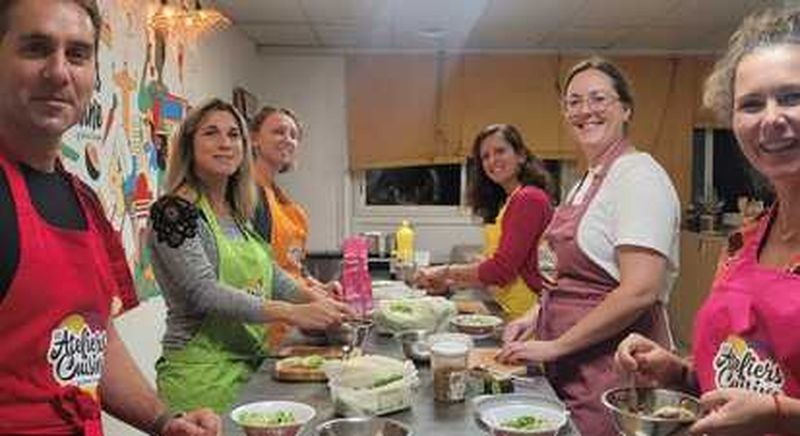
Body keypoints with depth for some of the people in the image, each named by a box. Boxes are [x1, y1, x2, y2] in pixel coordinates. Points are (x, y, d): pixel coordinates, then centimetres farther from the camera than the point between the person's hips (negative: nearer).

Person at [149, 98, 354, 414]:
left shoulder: (239, 215, 9)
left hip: (251, 368, 7)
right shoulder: (173, 211, -13)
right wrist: (292, 313, -28)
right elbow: (206, 293, -22)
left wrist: (316, 299, -2)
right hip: (202, 376, -7)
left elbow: (269, 275, 16)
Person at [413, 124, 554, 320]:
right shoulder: (505, 203, 13)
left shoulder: (529, 199, -14)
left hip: (527, 312, -8)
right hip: (509, 312, 8)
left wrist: (447, 271, -7)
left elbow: (501, 268, -18)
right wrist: (450, 283, 8)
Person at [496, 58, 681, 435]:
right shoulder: (588, 181, 12)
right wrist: (536, 317, 7)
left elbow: (639, 292, -24)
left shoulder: (639, 175, -15)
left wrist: (555, 346, -18)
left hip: (613, 372, -8)